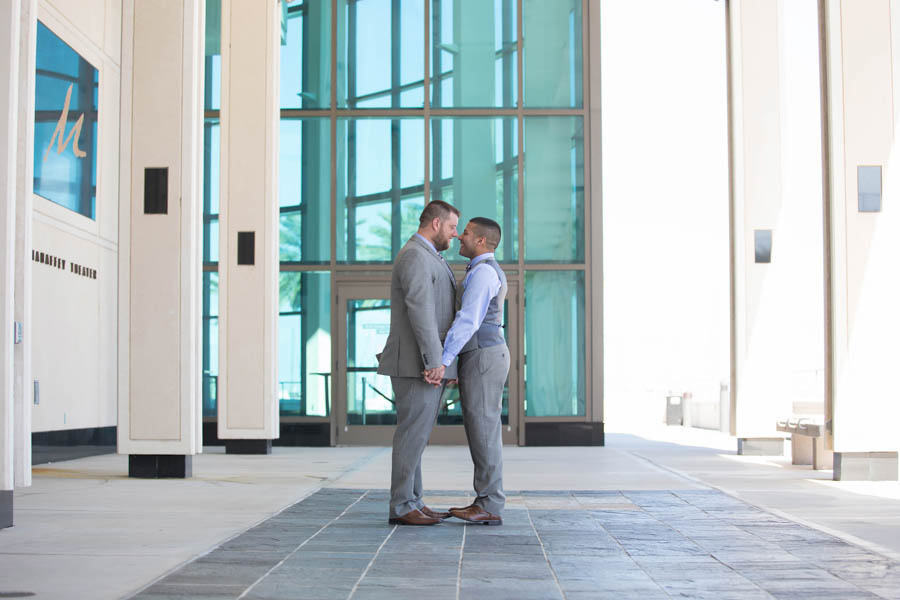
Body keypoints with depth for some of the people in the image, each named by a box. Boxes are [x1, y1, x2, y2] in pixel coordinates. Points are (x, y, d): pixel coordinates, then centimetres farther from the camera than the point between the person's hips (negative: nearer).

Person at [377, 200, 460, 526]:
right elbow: (420, 310, -22)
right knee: (413, 433, -8)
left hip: (429, 364, 11)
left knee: (416, 434, 11)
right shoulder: (415, 256, -13)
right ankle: (401, 507, -3)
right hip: (416, 364, -11)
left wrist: (445, 362, 22)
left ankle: (412, 503, 15)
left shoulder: (427, 258, 22)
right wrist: (435, 361, -25)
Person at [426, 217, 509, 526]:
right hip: (485, 358, 10)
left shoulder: (483, 272, -15)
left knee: (483, 431, -7)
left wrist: (443, 361, -31)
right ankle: (488, 503, 11)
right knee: (483, 431, 9)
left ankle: (490, 507, -4)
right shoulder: (488, 274, 19)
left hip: (482, 360, -10)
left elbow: (468, 321, -25)